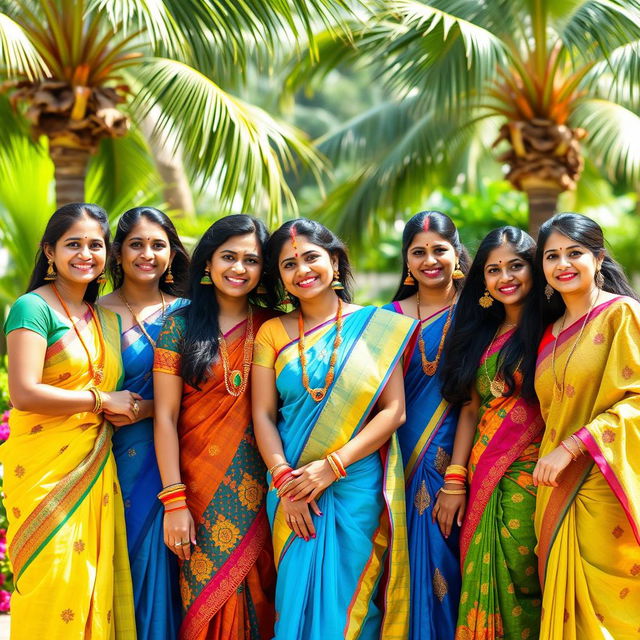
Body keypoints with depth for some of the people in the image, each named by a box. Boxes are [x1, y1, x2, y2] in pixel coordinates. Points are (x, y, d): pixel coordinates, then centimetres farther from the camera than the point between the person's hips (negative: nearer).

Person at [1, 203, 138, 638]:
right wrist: (102, 400, -9)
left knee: (95, 586, 6)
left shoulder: (104, 319, 16)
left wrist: (131, 409, -1)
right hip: (44, 470, -6)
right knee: (54, 593, -6)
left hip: (95, 471, 7)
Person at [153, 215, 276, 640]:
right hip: (200, 486, -1)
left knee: (257, 595, 5)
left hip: (258, 488, 2)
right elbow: (166, 417, -4)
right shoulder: (181, 325, -1)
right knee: (208, 594, 2)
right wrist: (174, 501, -10)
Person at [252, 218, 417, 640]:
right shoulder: (273, 333, 5)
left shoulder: (376, 326, 0)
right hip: (293, 490, 1)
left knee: (351, 599, 4)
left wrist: (332, 466, -13)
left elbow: (394, 411, -5)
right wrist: (284, 480, -13)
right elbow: (263, 415, 1)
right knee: (298, 598, 6)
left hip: (360, 485, -1)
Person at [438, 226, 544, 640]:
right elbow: (470, 408, 11)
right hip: (482, 479, 5)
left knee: (521, 584, -3)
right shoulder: (483, 335, 14)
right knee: (484, 588, 6)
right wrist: (455, 482, 6)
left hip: (529, 477, -5)